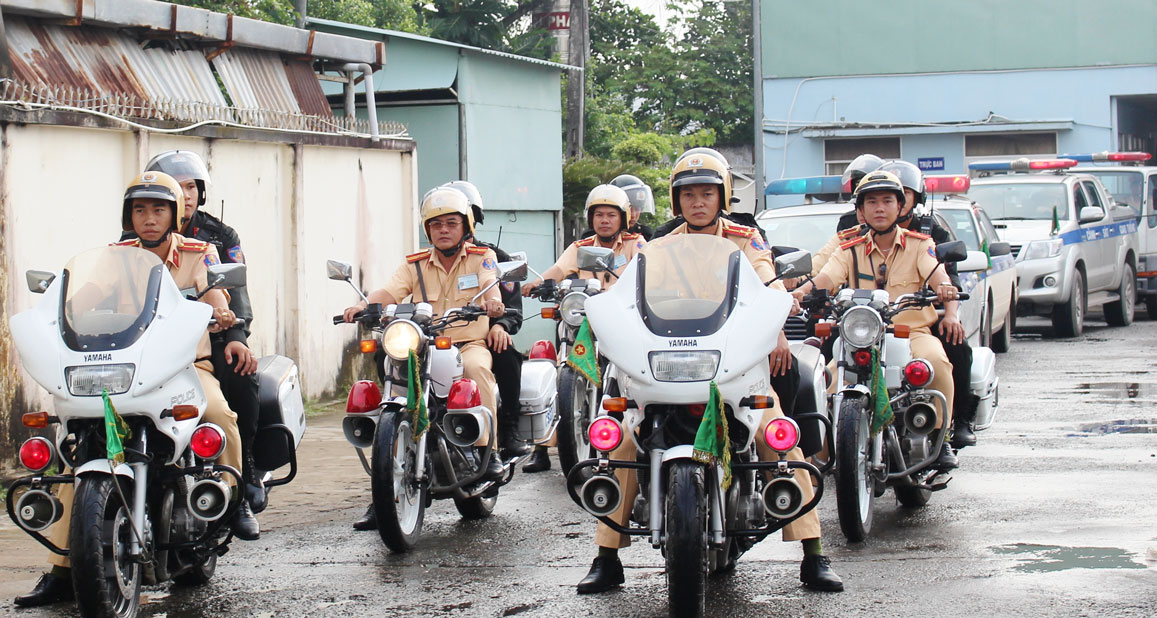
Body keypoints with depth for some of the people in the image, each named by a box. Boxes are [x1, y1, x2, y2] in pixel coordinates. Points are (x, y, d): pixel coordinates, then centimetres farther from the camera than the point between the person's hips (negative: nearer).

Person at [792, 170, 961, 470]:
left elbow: (938, 276, -12)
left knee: (936, 361, -34)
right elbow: (825, 279, -6)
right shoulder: (850, 251, 12)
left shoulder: (919, 244, 7)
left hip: (913, 331, -1)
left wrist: (950, 312, -35)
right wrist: (799, 293, -30)